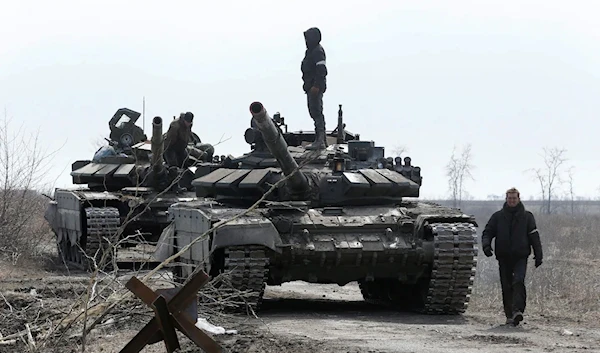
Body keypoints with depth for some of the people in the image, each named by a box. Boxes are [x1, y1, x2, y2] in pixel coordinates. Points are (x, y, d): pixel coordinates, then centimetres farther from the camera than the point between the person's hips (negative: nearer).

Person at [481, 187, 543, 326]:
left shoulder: (527, 216, 7)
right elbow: (487, 232, 10)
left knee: (518, 282, -22)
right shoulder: (498, 216, 9)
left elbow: (534, 236, 9)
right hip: (503, 257, 2)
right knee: (506, 287, 2)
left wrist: (538, 256, 4)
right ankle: (509, 316, 9)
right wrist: (486, 245, -12)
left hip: (520, 257, -2)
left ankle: (517, 310, -31)